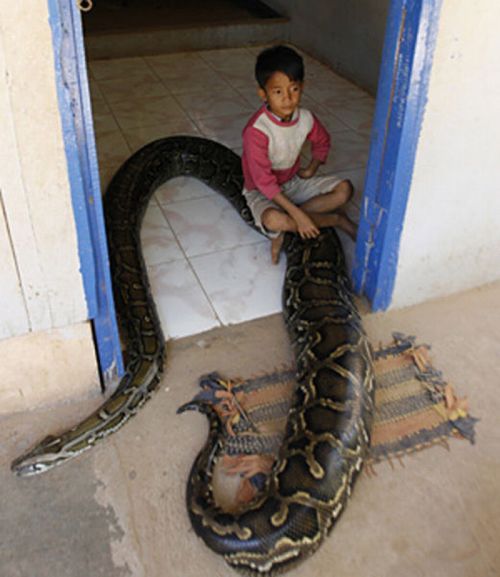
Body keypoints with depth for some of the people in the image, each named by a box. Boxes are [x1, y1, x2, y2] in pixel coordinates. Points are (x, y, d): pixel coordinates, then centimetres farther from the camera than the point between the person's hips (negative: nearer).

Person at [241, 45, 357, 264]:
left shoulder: (306, 118, -10)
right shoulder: (256, 131, -29)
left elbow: (322, 142, 15)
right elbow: (264, 181, -29)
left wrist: (311, 169, 0)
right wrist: (298, 215, -31)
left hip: (294, 182, 6)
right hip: (262, 191, -6)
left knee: (344, 189, -11)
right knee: (272, 219, -39)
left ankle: (284, 230, -16)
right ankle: (335, 219, -13)